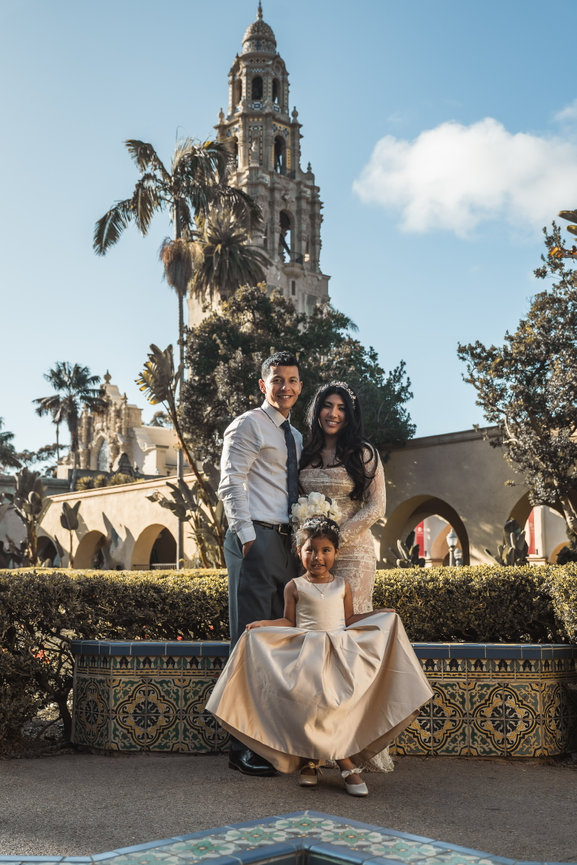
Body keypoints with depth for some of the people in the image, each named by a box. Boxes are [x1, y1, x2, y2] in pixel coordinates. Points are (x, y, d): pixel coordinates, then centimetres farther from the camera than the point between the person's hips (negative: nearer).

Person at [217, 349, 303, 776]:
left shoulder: (296, 437, 22)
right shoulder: (248, 425, -1)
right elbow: (231, 483, -10)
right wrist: (247, 537, -16)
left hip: (287, 544, 8)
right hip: (257, 539, -8)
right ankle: (244, 746, -4)